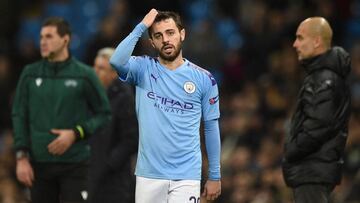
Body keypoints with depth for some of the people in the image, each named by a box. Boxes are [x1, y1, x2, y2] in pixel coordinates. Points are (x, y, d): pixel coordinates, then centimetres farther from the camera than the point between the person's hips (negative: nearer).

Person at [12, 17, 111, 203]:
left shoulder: (84, 75, -1)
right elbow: (19, 116, 7)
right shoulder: (30, 74, 6)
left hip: (74, 165, -3)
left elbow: (104, 114, 3)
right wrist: (21, 157, -1)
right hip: (39, 164, 3)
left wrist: (75, 134, -11)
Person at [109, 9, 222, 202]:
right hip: (149, 175, 1)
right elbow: (116, 61, -20)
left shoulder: (204, 79, 4)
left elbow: (211, 128, 9)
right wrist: (141, 27, -13)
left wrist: (215, 176, 9)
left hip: (186, 177, -1)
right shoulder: (144, 69, 3)